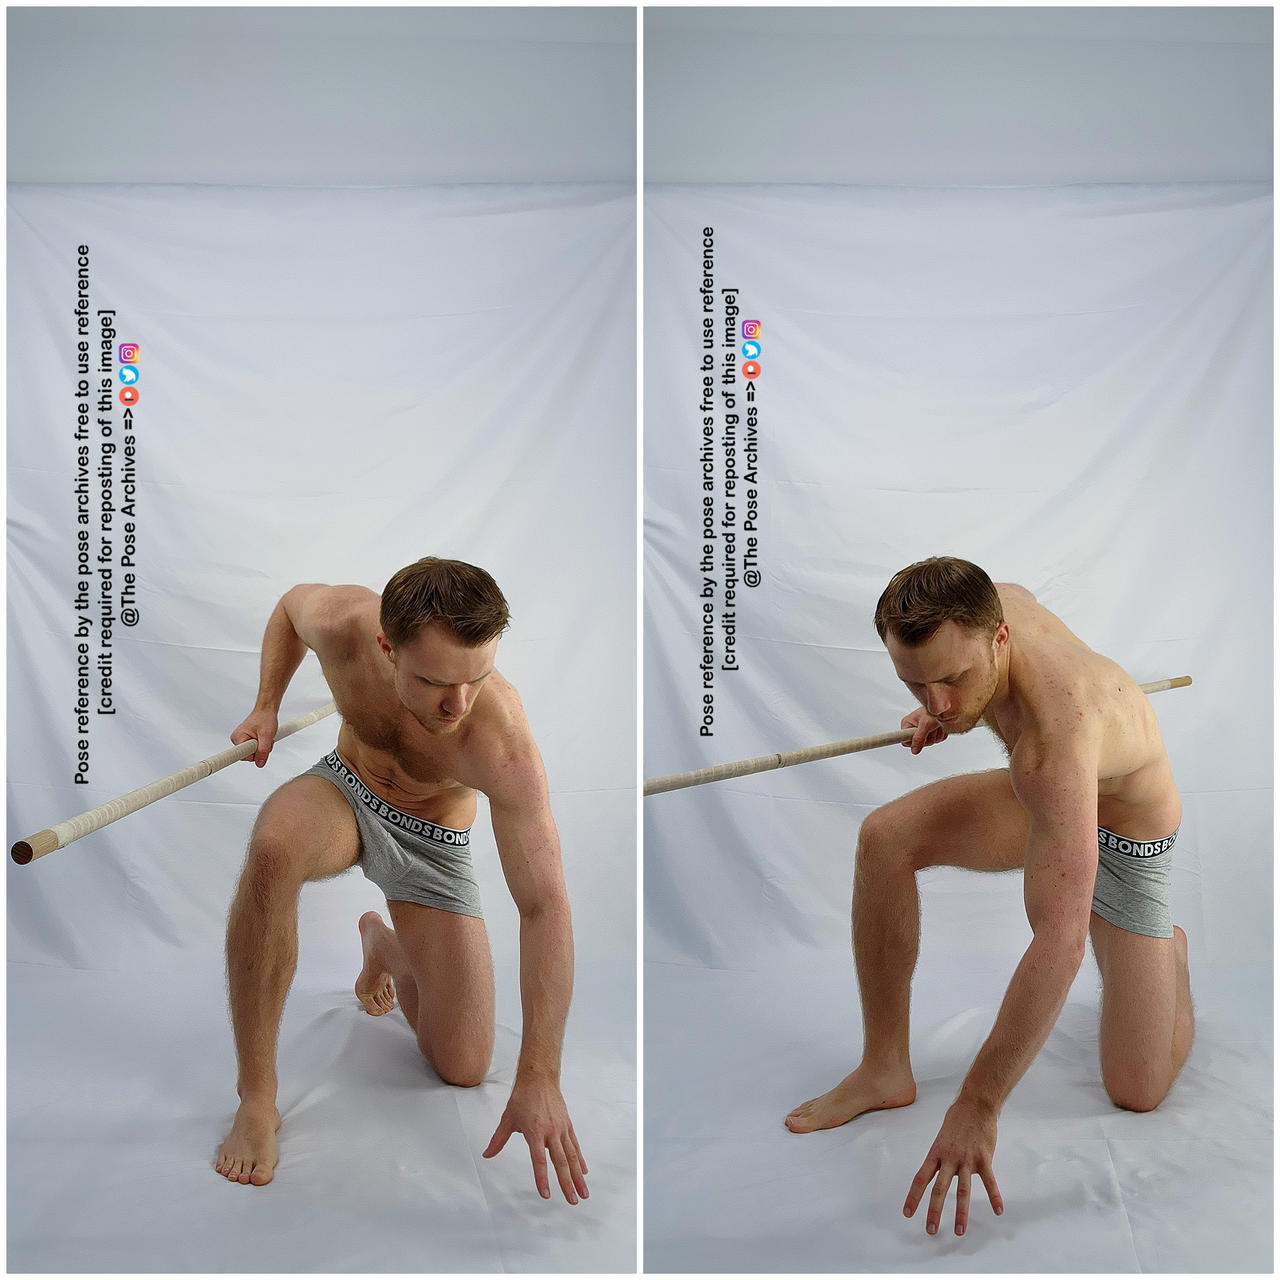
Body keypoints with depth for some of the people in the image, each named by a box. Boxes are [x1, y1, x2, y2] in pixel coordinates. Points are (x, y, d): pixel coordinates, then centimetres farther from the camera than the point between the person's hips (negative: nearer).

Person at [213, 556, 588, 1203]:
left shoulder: (502, 742, -39)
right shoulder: (342, 621, -30)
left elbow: (545, 907, -37)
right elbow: (291, 602, -1)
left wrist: (538, 1080, -39)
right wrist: (266, 706, -7)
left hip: (430, 841, -1)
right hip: (348, 789, 1)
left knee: (463, 1069, -1)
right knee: (273, 848, -39)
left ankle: (382, 941, 30)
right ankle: (256, 1100, -22)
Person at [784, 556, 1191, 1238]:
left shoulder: (1055, 742, -45)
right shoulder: (991, 599, -25)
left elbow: (1060, 944, -47)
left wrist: (977, 1107, -44)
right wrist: (947, 714, 3)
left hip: (1128, 836, -6)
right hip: (1042, 798, 6)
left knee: (1137, 1093, -7)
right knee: (885, 837, -20)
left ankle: (1165, 953, 26)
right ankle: (885, 1069, -7)